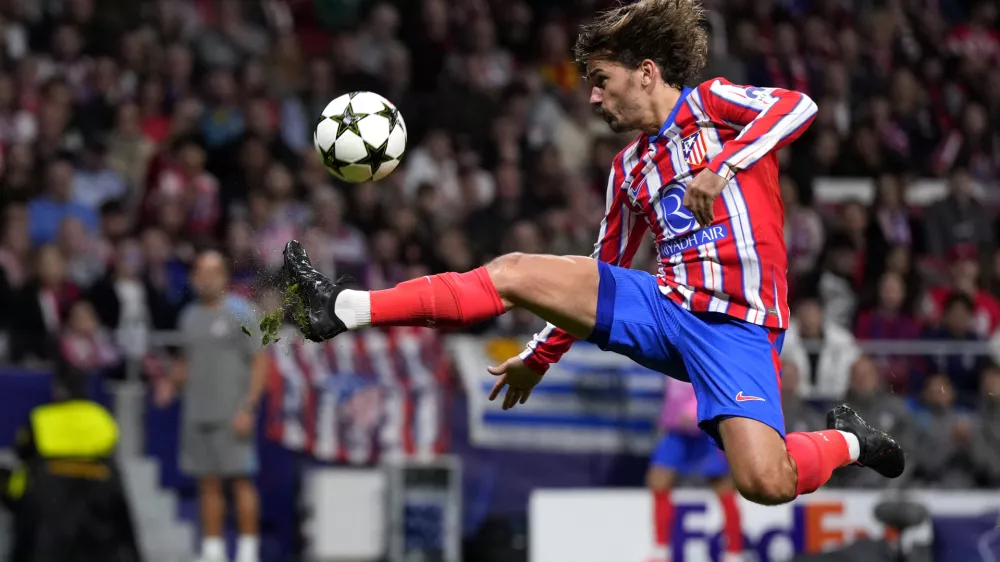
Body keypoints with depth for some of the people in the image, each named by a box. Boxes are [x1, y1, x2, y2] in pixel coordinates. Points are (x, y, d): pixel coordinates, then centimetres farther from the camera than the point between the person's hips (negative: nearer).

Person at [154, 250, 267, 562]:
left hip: (231, 416, -6)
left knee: (241, 480, -5)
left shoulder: (239, 314, -4)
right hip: (197, 415, 6)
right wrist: (171, 382, 3)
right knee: (208, 484, 7)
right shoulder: (189, 317, 14)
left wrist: (247, 408, -15)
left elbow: (260, 363, -6)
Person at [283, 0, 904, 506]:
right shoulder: (629, 168, 19)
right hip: (668, 305, 6)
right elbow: (602, 276, 27)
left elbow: (799, 105, -21)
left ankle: (846, 441, 4)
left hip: (736, 325, -6)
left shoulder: (712, 104, 0)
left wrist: (721, 168, -32)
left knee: (765, 484, -28)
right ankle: (344, 309, -10)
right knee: (514, 273, -9)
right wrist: (539, 357, 25)